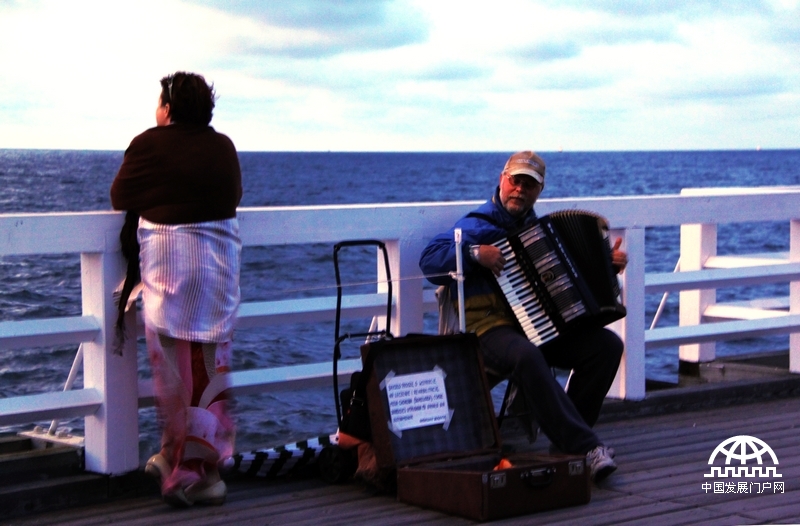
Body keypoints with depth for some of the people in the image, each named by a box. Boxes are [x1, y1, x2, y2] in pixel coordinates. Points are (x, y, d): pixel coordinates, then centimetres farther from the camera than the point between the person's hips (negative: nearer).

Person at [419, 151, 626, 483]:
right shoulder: (477, 226, -2)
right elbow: (430, 260, -14)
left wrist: (607, 263, 13)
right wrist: (474, 253, -26)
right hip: (491, 328, -7)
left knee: (607, 345, -12)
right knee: (526, 357, -39)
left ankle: (567, 435, -7)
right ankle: (584, 449, -40)